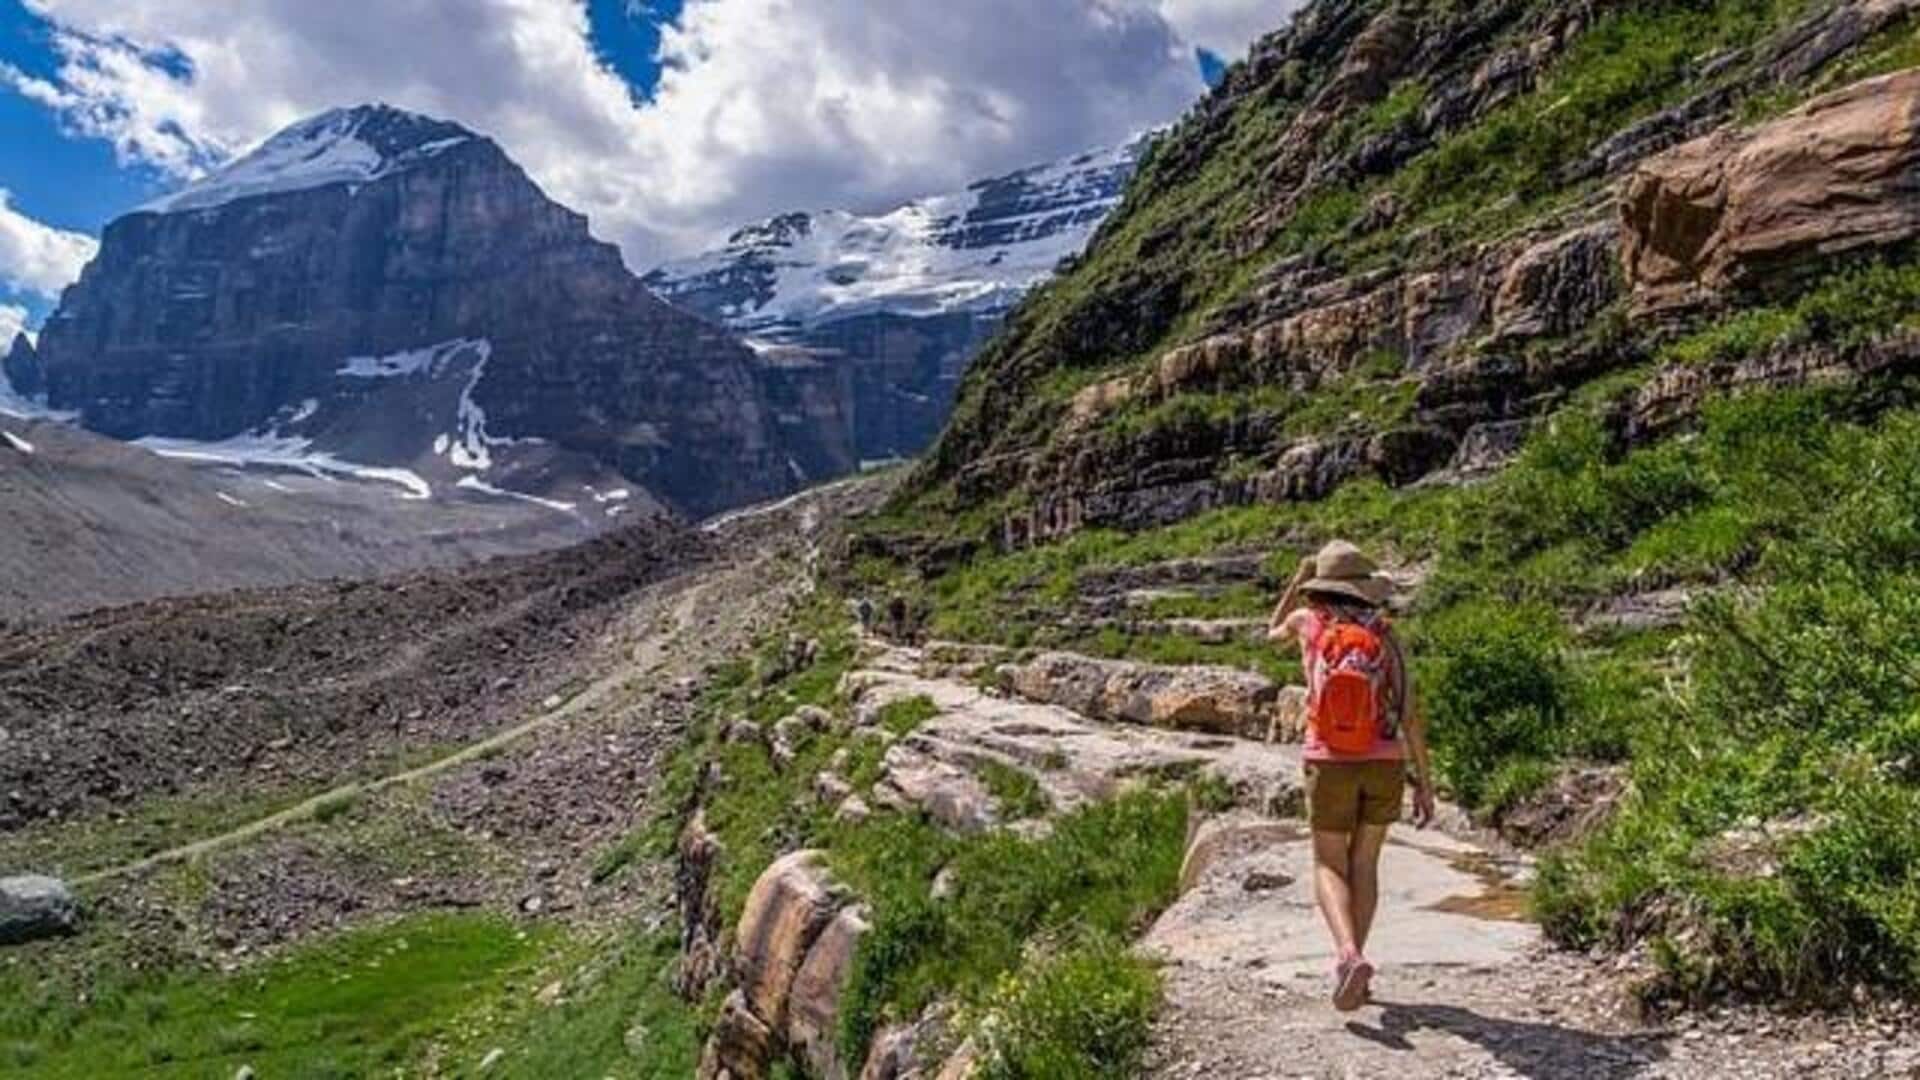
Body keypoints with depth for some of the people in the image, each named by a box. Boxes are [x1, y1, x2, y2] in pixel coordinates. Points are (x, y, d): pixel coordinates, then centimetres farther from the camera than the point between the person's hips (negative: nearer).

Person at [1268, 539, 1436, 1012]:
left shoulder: (1309, 620, 1)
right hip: (1385, 763, 1)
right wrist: (1425, 782, 1)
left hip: (1331, 764, -1)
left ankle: (1349, 955, -18)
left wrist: (1300, 577, 29)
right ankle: (1352, 965, 20)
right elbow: (1411, 713, -4)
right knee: (1364, 863, 17)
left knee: (1329, 866, 7)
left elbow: (1274, 633, 27)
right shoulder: (1385, 634, 0)